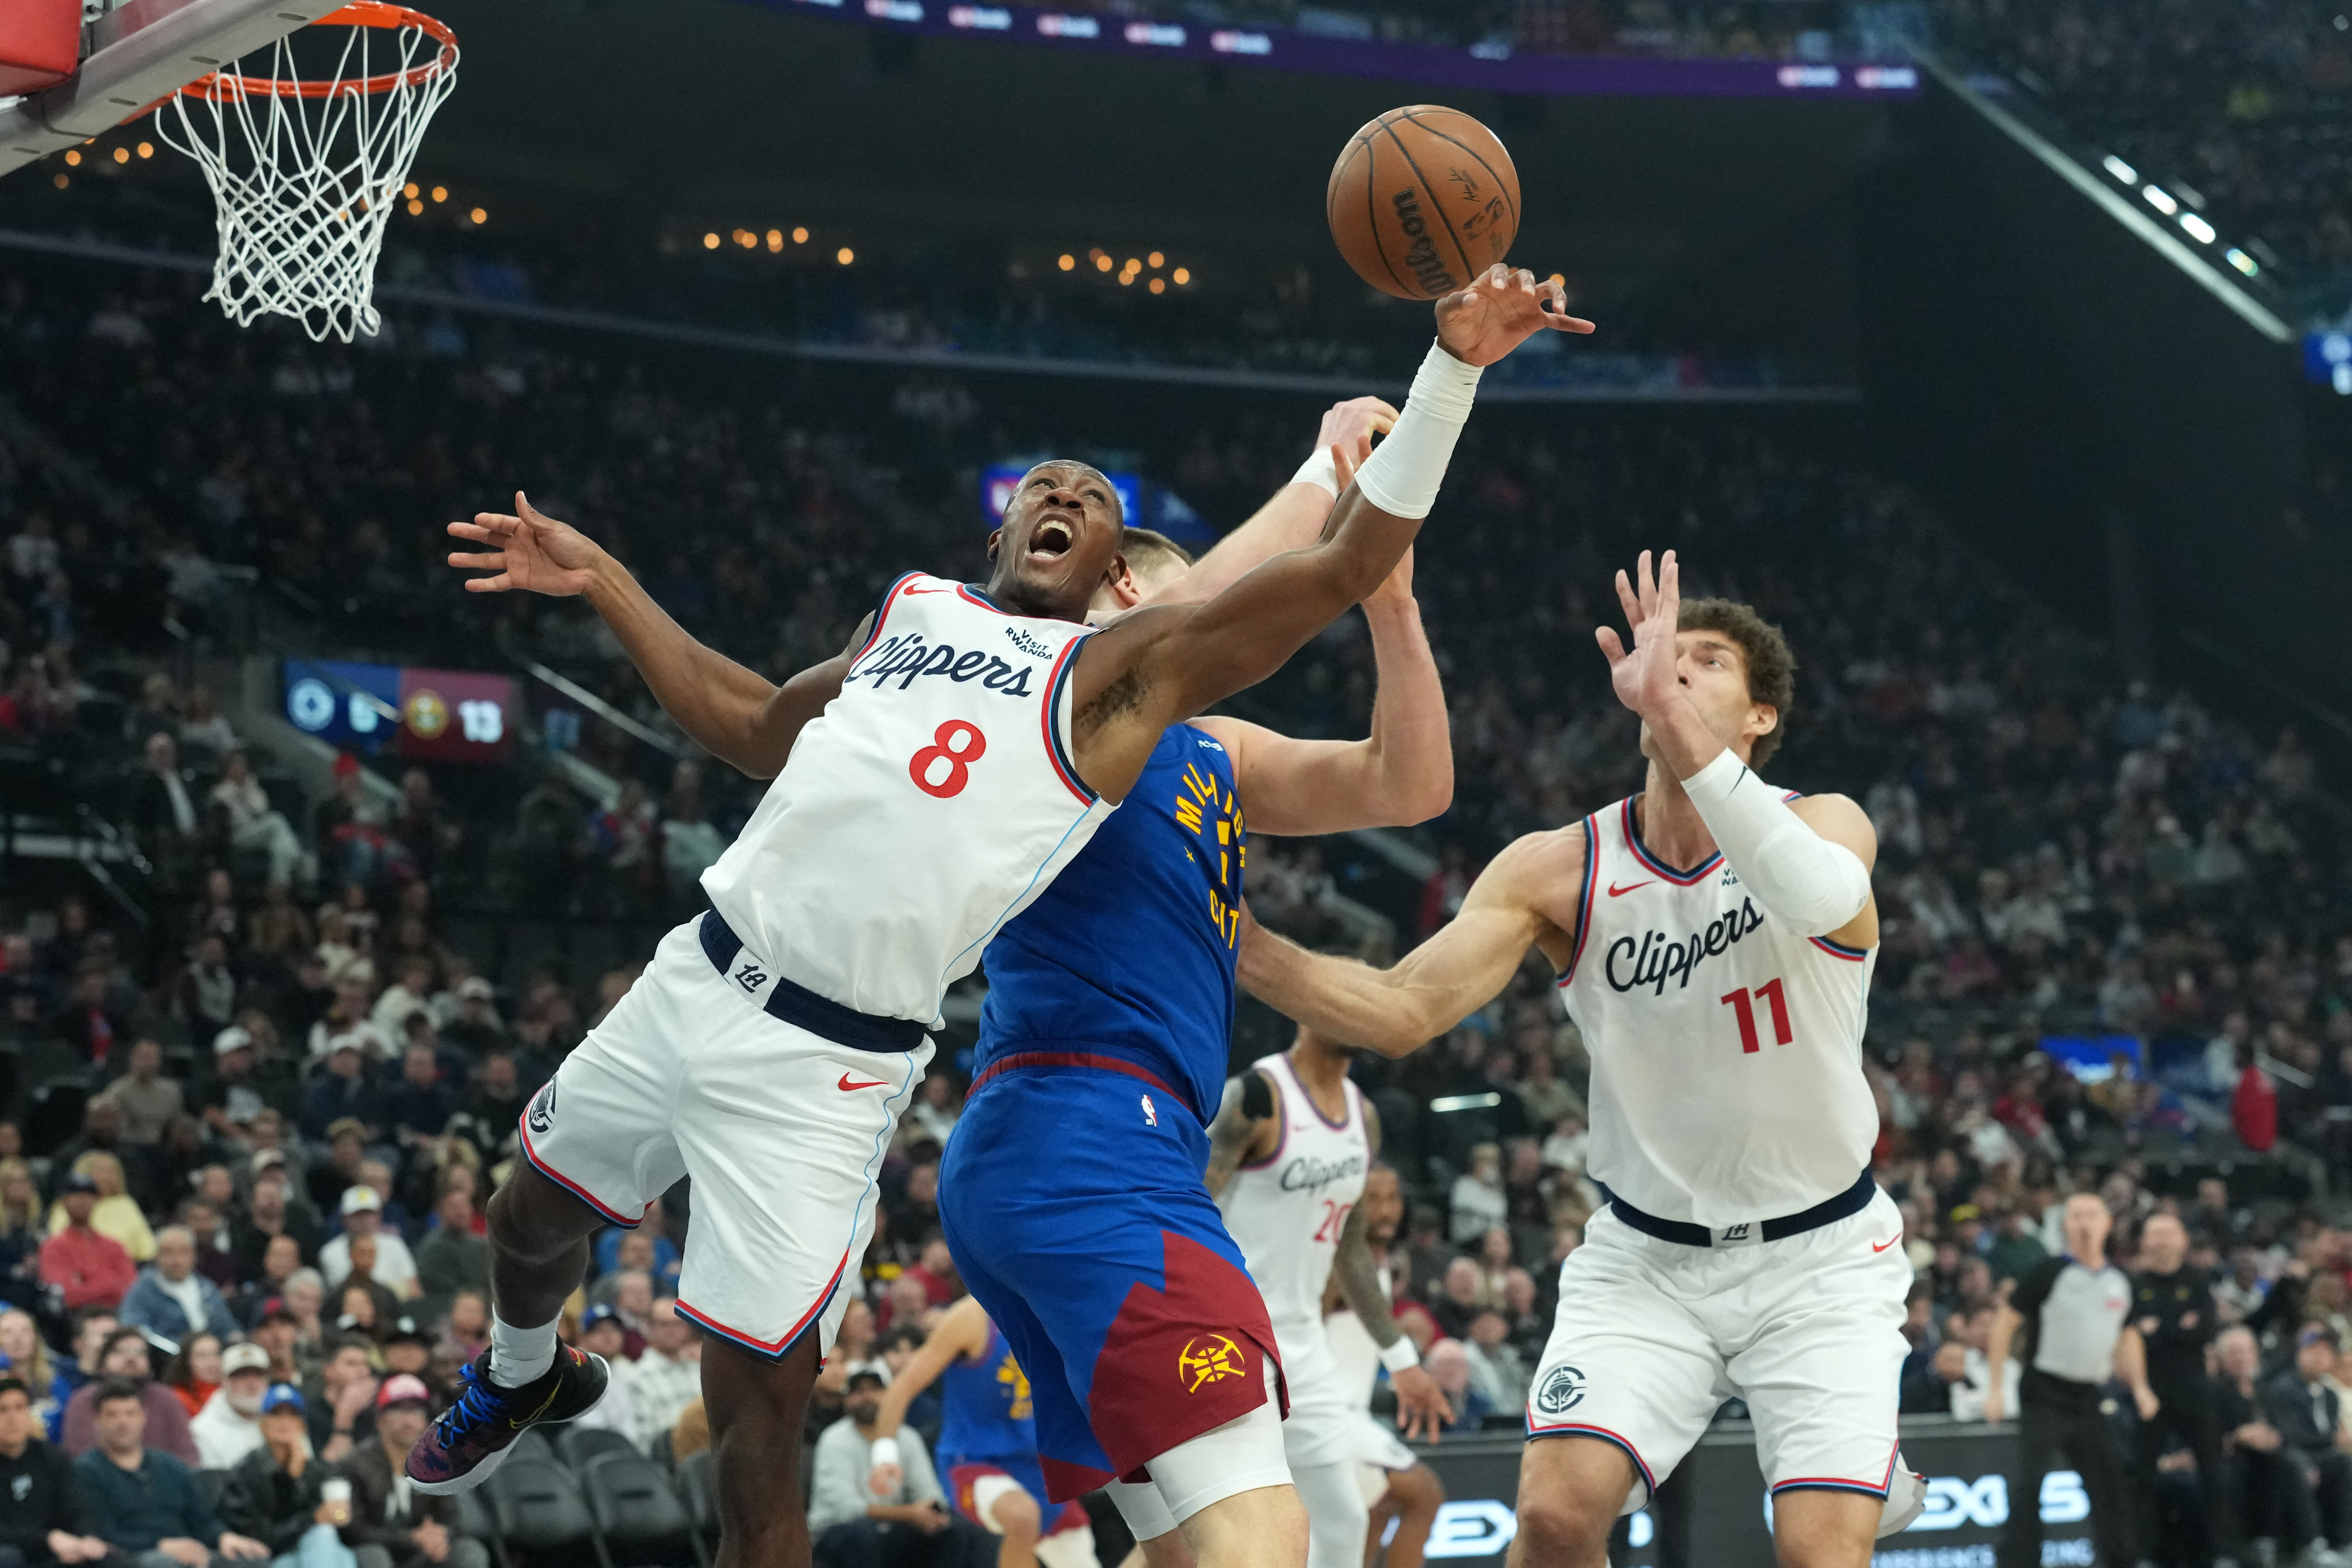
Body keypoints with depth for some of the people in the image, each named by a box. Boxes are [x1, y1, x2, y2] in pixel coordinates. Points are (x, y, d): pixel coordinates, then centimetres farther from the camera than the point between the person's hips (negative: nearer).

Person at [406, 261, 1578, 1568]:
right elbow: (754, 728, 31)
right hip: (698, 978, 6)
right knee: (535, 1211, 26)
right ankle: (522, 1380, 59)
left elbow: (1351, 564, -11)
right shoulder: (916, 608, 17)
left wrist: (1452, 369, -20)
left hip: (827, 1068, -6)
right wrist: (602, 582, 29)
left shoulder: (1129, 667, -1)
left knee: (760, 1411, -8)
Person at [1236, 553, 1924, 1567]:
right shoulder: (1559, 872, -8)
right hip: (1647, 1255, 2)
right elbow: (1400, 1012, -17)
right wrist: (1224, 934, -32)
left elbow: (1819, 897, -40)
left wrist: (1676, 719, -50)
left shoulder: (1824, 824, -14)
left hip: (1817, 1254, -2)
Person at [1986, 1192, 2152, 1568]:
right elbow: (2005, 1323, -5)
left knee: (2111, 1489, 9)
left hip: (2089, 1402, 6)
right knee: (2028, 1490, -13)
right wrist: (1995, 1388, -9)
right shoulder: (2049, 1273, -7)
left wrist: (2140, 1386, 12)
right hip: (2045, 1394, -6)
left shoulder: (2119, 1282, 10)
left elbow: (2128, 1337, 25)